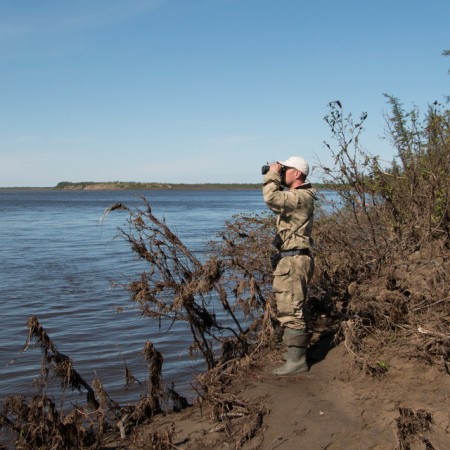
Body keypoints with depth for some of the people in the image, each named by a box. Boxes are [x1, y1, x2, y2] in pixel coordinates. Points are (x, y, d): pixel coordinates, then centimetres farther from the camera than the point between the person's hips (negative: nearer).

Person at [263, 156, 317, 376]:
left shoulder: (301, 197, -17)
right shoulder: (295, 195, 16)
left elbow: (271, 198, -30)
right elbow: (276, 200, 32)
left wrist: (273, 174, -14)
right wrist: (274, 178, 17)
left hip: (294, 261, -11)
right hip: (290, 260, 11)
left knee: (290, 310, -9)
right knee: (293, 308, 19)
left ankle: (296, 360, -4)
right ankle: (297, 352, 31)